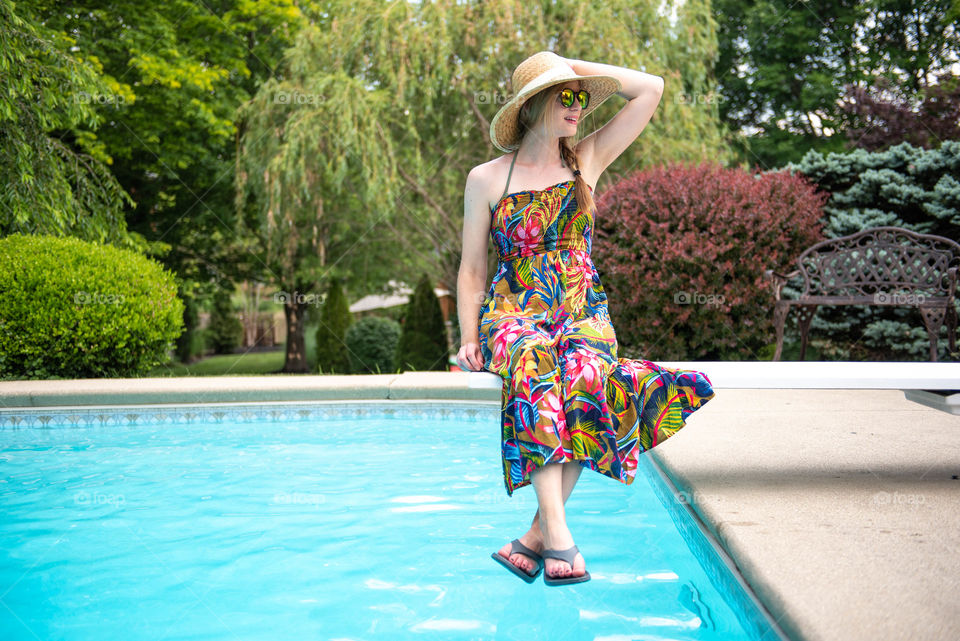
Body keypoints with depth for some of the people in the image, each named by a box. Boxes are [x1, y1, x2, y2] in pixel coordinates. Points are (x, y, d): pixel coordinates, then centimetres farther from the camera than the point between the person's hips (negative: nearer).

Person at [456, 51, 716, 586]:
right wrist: (470, 339, -4)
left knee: (586, 373, -35)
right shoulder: (486, 179, 8)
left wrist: (578, 68, 11)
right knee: (533, 369, -37)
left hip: (583, 312, 1)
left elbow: (652, 89, 8)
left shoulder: (587, 160, 13)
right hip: (513, 314, -1)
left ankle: (539, 535, -30)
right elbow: (472, 270, 10)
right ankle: (559, 534, -41)